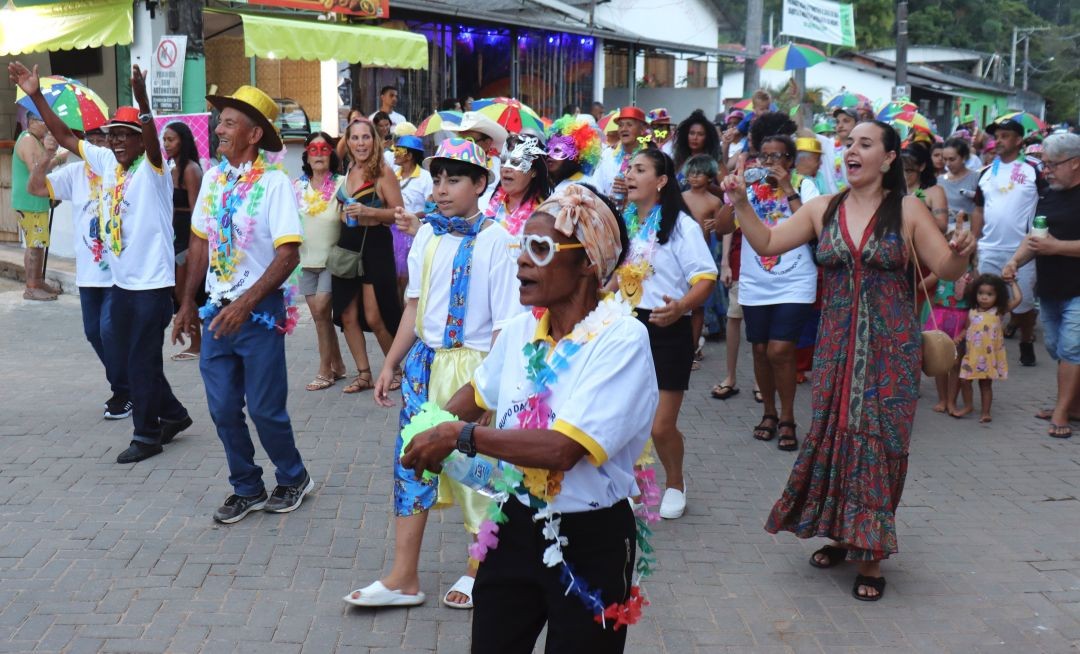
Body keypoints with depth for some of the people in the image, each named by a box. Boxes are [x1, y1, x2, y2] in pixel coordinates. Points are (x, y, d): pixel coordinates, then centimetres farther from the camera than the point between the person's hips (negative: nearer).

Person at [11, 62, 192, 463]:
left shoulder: (152, 167, -12)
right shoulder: (105, 161, 8)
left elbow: (152, 139, -32)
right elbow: (66, 137, 13)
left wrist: (142, 102, -49)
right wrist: (35, 96, 6)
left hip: (152, 282, -8)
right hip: (121, 281, 8)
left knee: (142, 360, -2)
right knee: (135, 358, 16)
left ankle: (146, 434, 9)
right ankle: (172, 414, 31)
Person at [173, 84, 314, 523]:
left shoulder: (274, 182, -13)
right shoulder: (213, 177, 5)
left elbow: (289, 255, -18)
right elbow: (200, 241, 13)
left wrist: (245, 304, -24)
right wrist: (188, 302, 13)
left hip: (260, 312, -5)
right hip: (217, 308, 6)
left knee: (265, 408, 2)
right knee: (223, 409, 9)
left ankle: (293, 479, 26)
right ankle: (246, 489, 25)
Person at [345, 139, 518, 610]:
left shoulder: (494, 240, -12)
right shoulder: (427, 235, 6)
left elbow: (505, 322, -12)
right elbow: (415, 306, 14)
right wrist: (390, 365, 14)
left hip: (473, 364, -6)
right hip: (425, 361, 6)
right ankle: (404, 576, 14)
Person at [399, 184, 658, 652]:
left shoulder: (621, 339, -21)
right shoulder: (521, 328, -1)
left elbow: (563, 449, -30)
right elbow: (479, 391, 20)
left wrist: (460, 435, -22)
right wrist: (431, 431, 1)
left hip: (590, 543, -5)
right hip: (517, 526, 6)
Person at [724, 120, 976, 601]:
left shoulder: (907, 210, -4)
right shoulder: (823, 209, 5)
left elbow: (947, 270, -6)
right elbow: (766, 243, 5)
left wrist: (962, 251, -27)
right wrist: (741, 203, -6)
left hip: (890, 346, -3)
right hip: (836, 344, 3)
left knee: (878, 440, 1)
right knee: (832, 434, 7)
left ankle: (870, 557, 13)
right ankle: (840, 535, 27)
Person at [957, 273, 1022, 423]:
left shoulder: (998, 312, -4)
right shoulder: (972, 312, 5)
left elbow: (1018, 299, -11)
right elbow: (966, 330, 12)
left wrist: (1013, 283, -3)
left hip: (990, 357, -3)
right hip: (972, 355, 3)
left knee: (986, 384, 6)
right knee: (964, 380, 1)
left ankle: (985, 413, 14)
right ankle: (968, 406, 21)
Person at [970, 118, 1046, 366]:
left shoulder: (1033, 171, -3)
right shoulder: (986, 173, 8)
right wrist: (974, 244, 6)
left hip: (1022, 250, -3)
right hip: (988, 250, 3)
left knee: (1024, 302, 8)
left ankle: (1026, 344, 25)